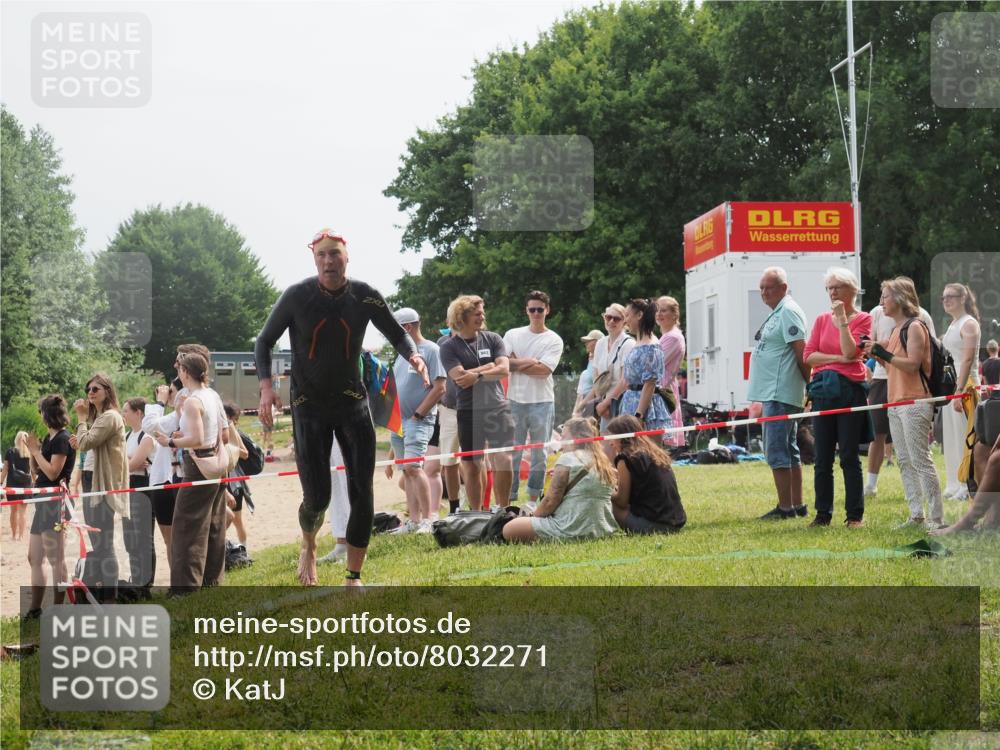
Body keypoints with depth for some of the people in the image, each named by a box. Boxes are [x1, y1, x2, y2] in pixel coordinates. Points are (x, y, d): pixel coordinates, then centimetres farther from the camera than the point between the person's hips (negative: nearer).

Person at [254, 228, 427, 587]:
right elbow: (264, 342, 0)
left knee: (362, 493, -5)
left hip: (353, 403, 2)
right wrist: (266, 386, -16)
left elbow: (397, 334, 9)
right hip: (309, 407, -2)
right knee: (317, 498, -7)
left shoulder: (365, 296, -5)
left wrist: (413, 355, -14)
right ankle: (308, 546, 28)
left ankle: (354, 577, 7)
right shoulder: (297, 296, -11)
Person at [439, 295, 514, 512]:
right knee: (472, 467, 4)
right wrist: (488, 367, -6)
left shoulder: (492, 339, 8)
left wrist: (477, 375, -14)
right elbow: (460, 377, -13)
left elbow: (504, 370, -4)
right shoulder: (449, 347, 0)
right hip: (469, 411, -1)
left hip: (497, 407, 1)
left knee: (504, 460, -10)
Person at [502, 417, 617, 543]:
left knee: (509, 529, -8)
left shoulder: (568, 459, -9)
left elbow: (550, 501, -9)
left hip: (573, 530, -9)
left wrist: (534, 516, 8)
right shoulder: (603, 461, 13)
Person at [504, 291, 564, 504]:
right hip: (516, 400, 1)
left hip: (542, 402, -1)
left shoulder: (554, 340, 3)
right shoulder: (513, 335, 9)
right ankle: (510, 498, 4)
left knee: (539, 452, 4)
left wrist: (517, 364, -6)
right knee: (513, 452, 0)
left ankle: (533, 498, 13)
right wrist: (531, 362, -10)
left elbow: (544, 370, -10)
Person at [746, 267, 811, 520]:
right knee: (789, 451, 13)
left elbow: (801, 352, -17)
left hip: (780, 394, -11)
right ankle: (797, 506, 18)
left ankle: (785, 507, -6)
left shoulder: (788, 312, -13)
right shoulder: (776, 314, 18)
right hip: (772, 393, 11)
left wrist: (810, 387, -14)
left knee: (776, 452, -9)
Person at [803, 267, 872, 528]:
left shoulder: (863, 319, 1)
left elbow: (850, 352, -13)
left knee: (849, 457, -2)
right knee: (822, 458, 5)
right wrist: (836, 358, -9)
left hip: (850, 389, -4)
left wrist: (842, 320, -14)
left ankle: (855, 515, 4)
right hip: (823, 389, 4)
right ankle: (823, 514, 11)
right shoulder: (822, 319, 12)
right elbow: (809, 355, 3)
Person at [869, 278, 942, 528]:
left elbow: (913, 364, -18)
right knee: (904, 461, 9)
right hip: (896, 402, 10)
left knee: (920, 460, -10)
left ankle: (936, 518, -9)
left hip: (914, 402, -10)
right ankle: (916, 515, 13)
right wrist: (877, 354, 8)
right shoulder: (897, 329, 19)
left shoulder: (914, 327, -9)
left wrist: (885, 354, -20)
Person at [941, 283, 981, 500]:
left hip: (964, 384, -9)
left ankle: (967, 487, -6)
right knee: (950, 436, 9)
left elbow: (967, 360, -17)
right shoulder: (952, 325, 18)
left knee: (964, 435, -8)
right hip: (949, 385, 9)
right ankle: (954, 485, 15)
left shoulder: (969, 324, -9)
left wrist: (960, 390, -24)